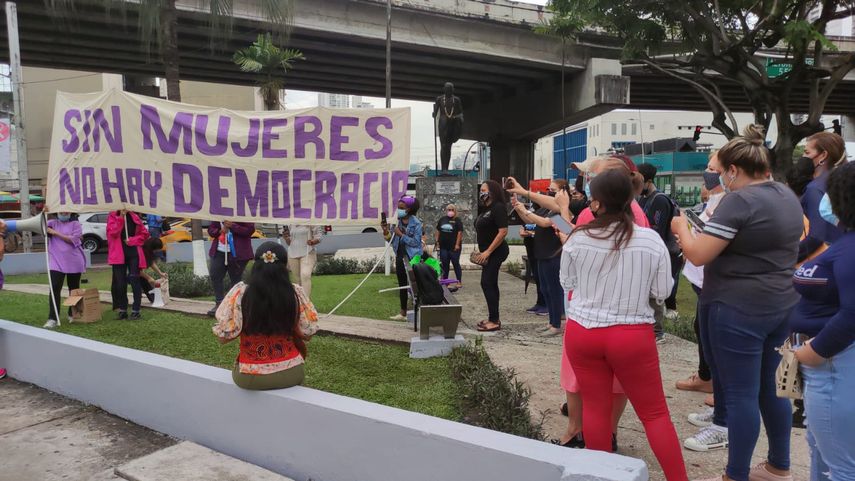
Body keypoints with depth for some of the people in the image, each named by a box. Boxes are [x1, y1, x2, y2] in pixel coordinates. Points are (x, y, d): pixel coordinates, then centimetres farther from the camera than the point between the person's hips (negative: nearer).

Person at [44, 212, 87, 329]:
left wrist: (56, 233, -11)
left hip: (74, 263, -1)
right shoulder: (52, 223, 10)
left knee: (74, 289, 10)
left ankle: (72, 315, 26)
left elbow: (74, 240, -10)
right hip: (57, 262, 1)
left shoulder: (75, 224, 3)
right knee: (55, 289, -10)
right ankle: (52, 319, -12)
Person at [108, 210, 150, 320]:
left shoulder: (134, 217, 7)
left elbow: (144, 233, 9)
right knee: (120, 283, 4)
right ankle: (122, 310, 15)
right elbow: (112, 232, -12)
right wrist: (121, 217, -15)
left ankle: (135, 310, 3)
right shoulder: (112, 216, 3)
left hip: (133, 253, 0)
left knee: (134, 281, -2)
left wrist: (133, 240, -7)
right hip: (119, 253, 0)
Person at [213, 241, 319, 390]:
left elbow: (223, 336, -9)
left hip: (249, 377, 0)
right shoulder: (295, 293, -12)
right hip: (290, 374, 0)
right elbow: (307, 334, -4)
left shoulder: (240, 292, -14)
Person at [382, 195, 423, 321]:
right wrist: (386, 232, -8)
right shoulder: (397, 221, 6)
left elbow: (416, 242, -16)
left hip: (413, 258, -6)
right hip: (400, 257, 6)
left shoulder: (416, 223, -10)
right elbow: (392, 240, 10)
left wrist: (401, 234, -19)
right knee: (402, 285, 13)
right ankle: (403, 312, 22)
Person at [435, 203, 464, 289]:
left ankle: (459, 282, 6)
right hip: (444, 246, 5)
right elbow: (438, 230, 15)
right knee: (444, 264, 10)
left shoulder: (457, 220, -5)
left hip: (453, 247, -5)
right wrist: (437, 241, 8)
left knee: (456, 263, 0)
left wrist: (457, 244, -15)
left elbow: (460, 232, -10)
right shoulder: (442, 219, 9)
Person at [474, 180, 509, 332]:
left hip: (496, 252, -9)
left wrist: (487, 252, -22)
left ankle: (494, 321, -6)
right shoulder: (486, 209, 13)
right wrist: (481, 251, 12)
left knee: (487, 283, -11)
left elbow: (503, 232, -22)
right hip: (488, 252, 9)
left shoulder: (498, 207, -15)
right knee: (491, 284, 12)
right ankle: (493, 318, 18)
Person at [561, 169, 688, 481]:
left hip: (582, 331, 1)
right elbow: (663, 292, -1)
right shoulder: (651, 240, -9)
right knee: (654, 412, 11)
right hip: (632, 335, 0)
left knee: (595, 407, 12)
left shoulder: (578, 239, -8)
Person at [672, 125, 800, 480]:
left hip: (739, 310, -9)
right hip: (781, 306, 9)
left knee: (741, 394, -1)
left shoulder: (739, 201, -18)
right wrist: (712, 234, 23)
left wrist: (681, 228, -1)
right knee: (771, 388, 18)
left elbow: (698, 255, -18)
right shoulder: (788, 196, 10)